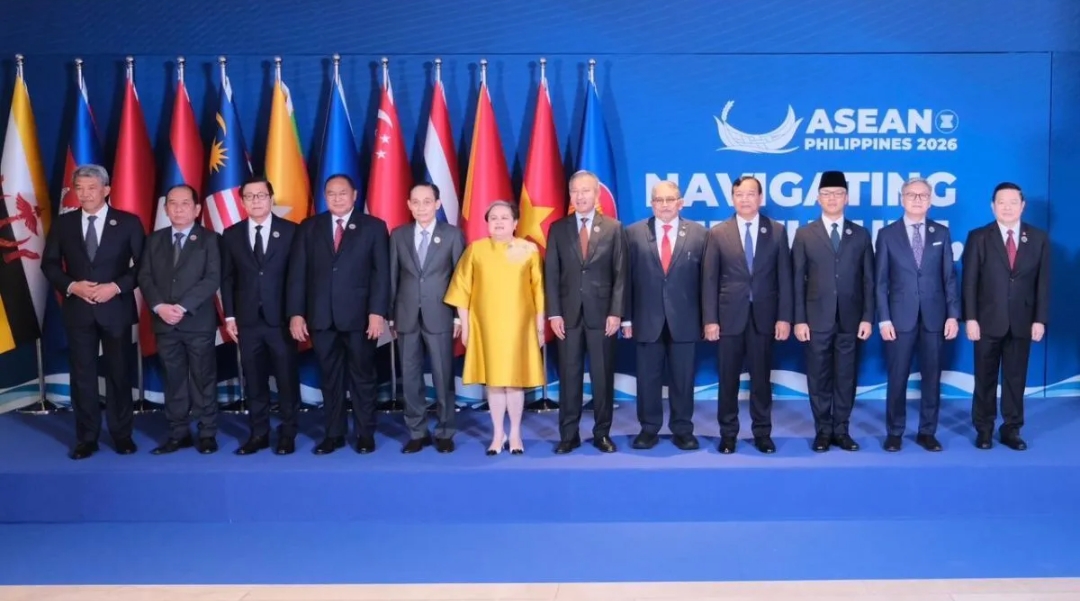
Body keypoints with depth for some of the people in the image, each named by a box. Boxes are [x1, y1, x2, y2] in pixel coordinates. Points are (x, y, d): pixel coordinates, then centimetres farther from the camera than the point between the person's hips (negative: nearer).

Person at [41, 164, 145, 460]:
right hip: (78, 310, 2)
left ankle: (122, 435, 16)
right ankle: (86, 438, 14)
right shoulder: (63, 224, 7)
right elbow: (49, 264, 7)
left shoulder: (128, 222, 0)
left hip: (116, 309, -2)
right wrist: (72, 286, -10)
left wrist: (116, 286, -15)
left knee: (119, 374, 5)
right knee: (82, 375, 5)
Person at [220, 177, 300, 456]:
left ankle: (287, 434, 13)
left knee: (287, 378, 3)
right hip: (247, 320, 2)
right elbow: (227, 278, 9)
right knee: (254, 380, 7)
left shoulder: (290, 231, 1)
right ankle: (259, 433, 16)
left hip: (281, 319, -2)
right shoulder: (231, 234, 8)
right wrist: (229, 316, 3)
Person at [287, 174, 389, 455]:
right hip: (321, 316, 2)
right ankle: (334, 433, 18)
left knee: (362, 376, 6)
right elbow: (297, 273, 5)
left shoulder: (374, 227, 3)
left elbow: (381, 274, -3)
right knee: (330, 377, 9)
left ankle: (365, 434, 16)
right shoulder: (309, 228, 10)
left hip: (360, 316, -2)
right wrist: (296, 313, -3)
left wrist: (377, 312, -12)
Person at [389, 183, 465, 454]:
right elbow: (393, 277, 7)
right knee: (410, 378, 6)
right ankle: (417, 432, 17)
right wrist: (390, 315, 4)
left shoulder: (453, 234, 1)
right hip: (407, 317, 3)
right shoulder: (398, 235, 7)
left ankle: (444, 433, 14)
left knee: (443, 377, 3)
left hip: (440, 317, -2)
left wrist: (459, 316, -5)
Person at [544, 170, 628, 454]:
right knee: (569, 375, 4)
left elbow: (620, 274, 0)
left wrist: (616, 312, -7)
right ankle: (569, 434, 12)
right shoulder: (557, 229, 6)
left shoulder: (614, 228, 3)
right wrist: (554, 313, -4)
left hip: (602, 313, -1)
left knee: (603, 376, 5)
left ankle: (602, 433, 15)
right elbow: (551, 274, 4)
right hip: (569, 313, 1)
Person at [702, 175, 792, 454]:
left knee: (761, 378, 7)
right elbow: (709, 279, 0)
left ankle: (762, 433, 18)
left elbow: (784, 277, 2)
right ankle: (728, 434, 17)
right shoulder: (718, 232, 2)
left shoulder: (777, 231, 4)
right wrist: (710, 319, -6)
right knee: (728, 379, 6)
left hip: (764, 315, 0)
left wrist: (784, 317, -4)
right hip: (730, 316, 0)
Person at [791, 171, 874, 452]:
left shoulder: (861, 235, 8)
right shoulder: (804, 234, 4)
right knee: (819, 378, 4)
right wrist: (799, 320, -6)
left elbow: (868, 280, 5)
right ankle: (823, 431, 14)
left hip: (850, 319, 1)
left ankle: (841, 430, 16)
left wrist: (867, 318, -2)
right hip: (817, 319, -1)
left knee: (846, 377, 6)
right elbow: (798, 281, 0)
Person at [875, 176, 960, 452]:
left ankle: (927, 432, 17)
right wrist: (883, 319, -7)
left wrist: (953, 315, -2)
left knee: (932, 378, 6)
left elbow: (949, 277, 6)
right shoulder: (887, 234, 2)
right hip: (901, 317, -2)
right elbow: (880, 281, 0)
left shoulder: (941, 233, 8)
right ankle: (895, 432, 15)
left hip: (934, 317, 2)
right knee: (897, 378, 3)